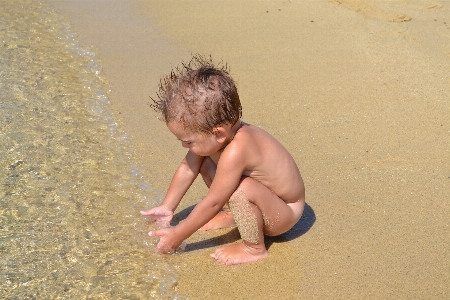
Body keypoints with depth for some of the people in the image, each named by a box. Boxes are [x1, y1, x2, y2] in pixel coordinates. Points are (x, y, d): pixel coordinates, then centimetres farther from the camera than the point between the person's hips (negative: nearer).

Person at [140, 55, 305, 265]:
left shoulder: (235, 151, -38)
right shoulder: (213, 135, -13)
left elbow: (212, 203, -29)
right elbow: (187, 169, 1)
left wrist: (177, 235, -19)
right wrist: (167, 207, 7)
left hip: (285, 214, -8)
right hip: (257, 201, 8)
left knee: (241, 188, -37)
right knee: (205, 164, 1)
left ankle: (254, 248, -12)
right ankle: (233, 215, 15)